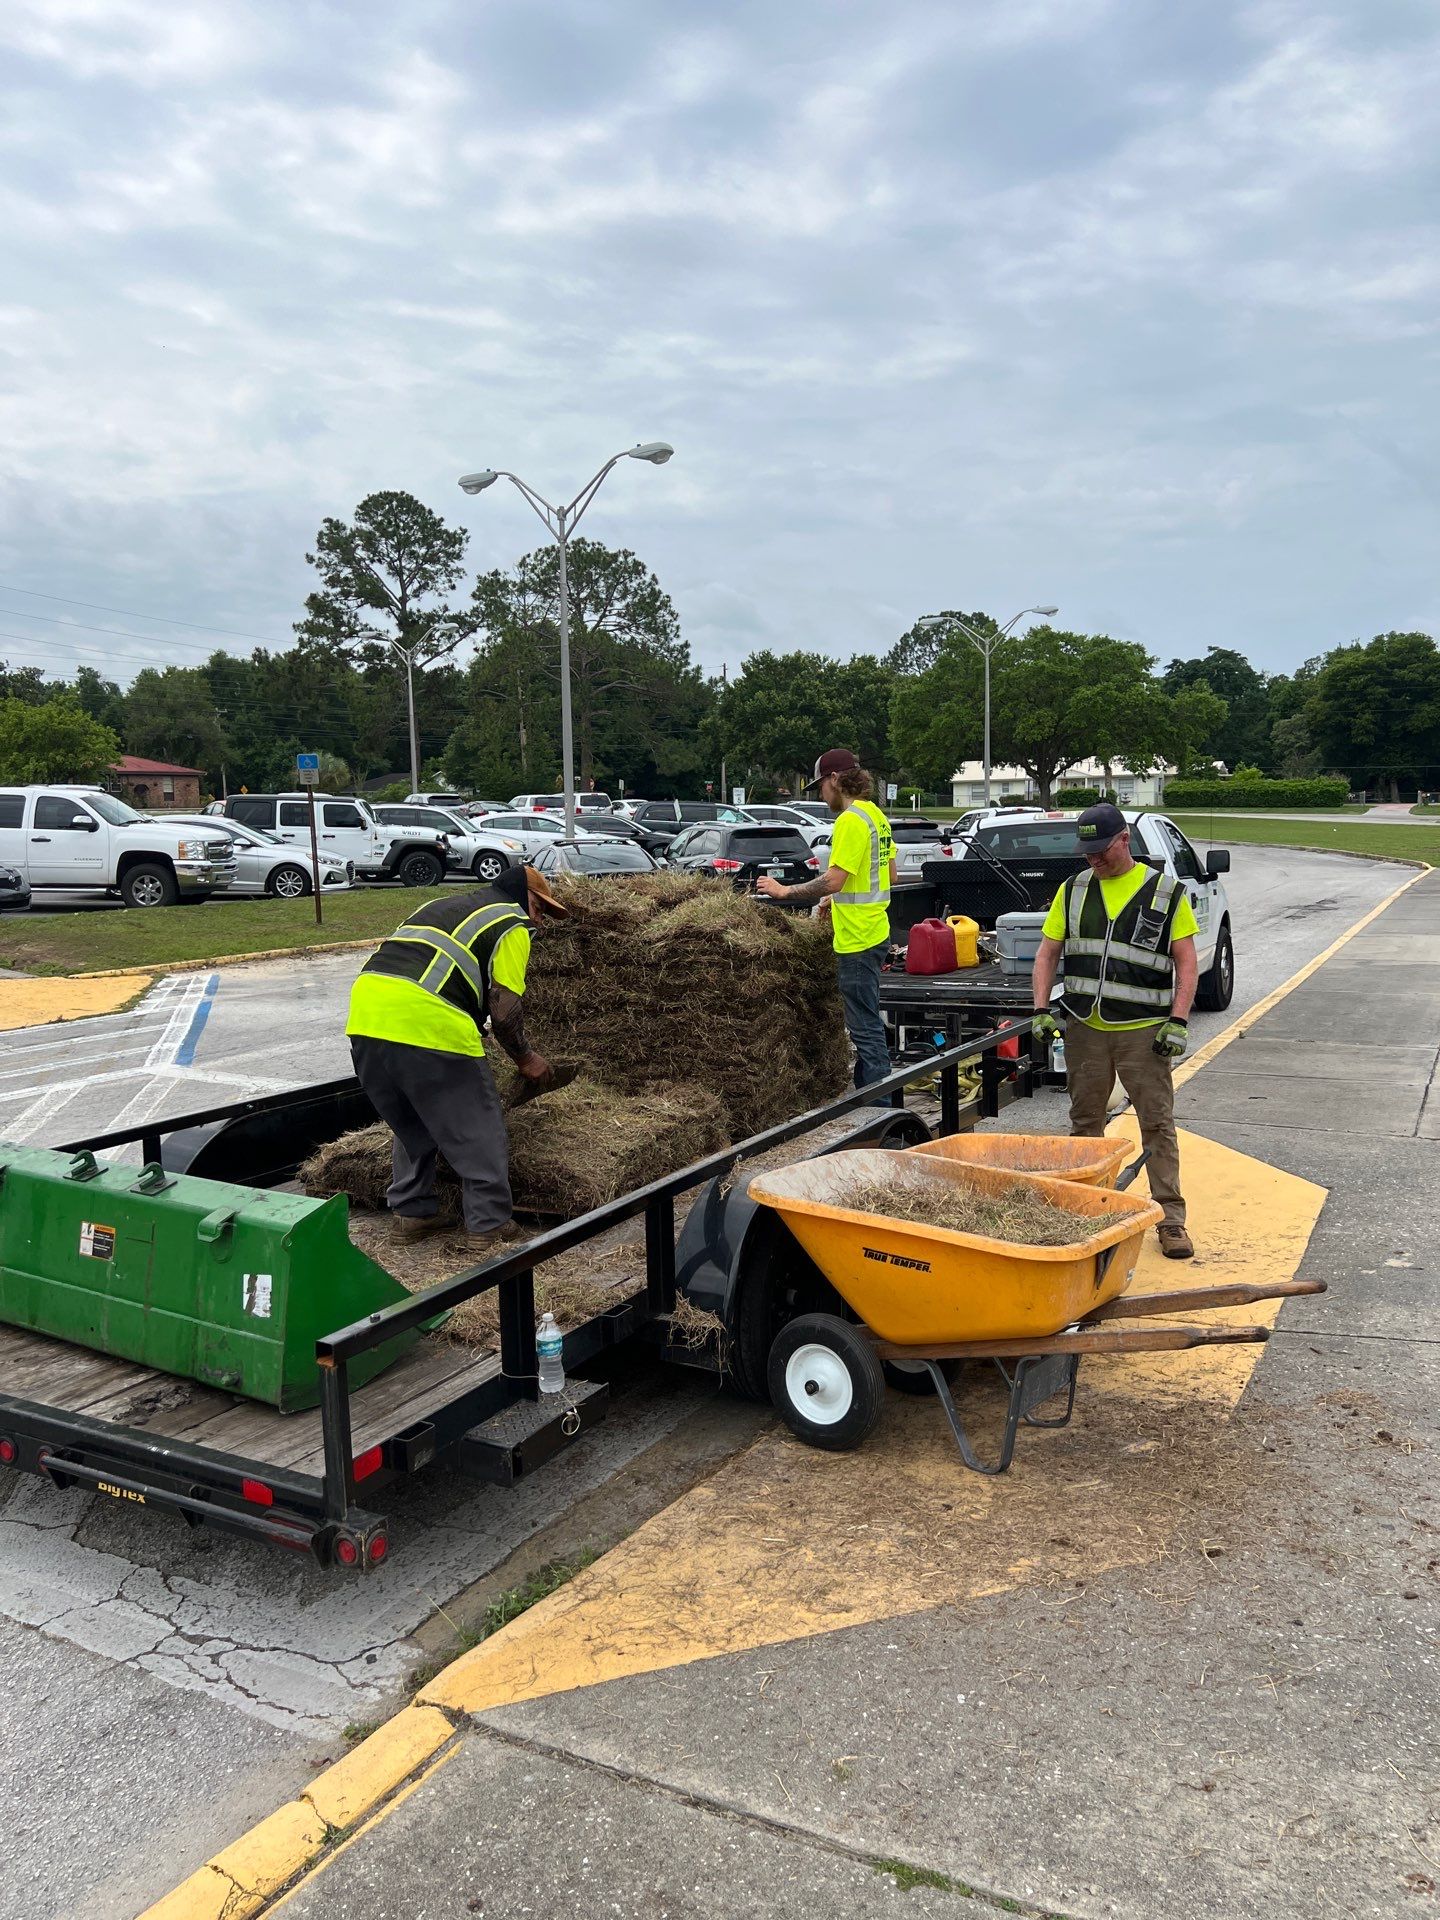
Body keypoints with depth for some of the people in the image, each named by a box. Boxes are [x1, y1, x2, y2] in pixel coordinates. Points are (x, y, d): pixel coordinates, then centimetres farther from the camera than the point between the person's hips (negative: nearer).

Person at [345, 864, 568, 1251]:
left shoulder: (442, 905, 32)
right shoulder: (512, 923, 9)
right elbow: (503, 1008, 0)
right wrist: (526, 1059, 16)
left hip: (364, 1016, 7)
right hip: (427, 1020, -7)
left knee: (411, 1126, 26)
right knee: (479, 1132, 8)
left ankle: (411, 1212, 31)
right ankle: (488, 1227, 12)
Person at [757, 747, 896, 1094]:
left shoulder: (851, 820, -17)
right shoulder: (875, 814, 14)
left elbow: (833, 880, -23)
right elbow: (889, 875, 20)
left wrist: (785, 892, -13)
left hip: (858, 937, -10)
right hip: (873, 931, 10)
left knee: (865, 1026, -4)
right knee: (866, 1021, 18)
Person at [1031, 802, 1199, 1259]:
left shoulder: (1166, 892, -1)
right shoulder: (1073, 891, 8)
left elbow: (1186, 962, -1)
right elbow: (1047, 953, 10)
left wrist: (1177, 1021, -11)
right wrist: (1041, 1010, -1)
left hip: (1143, 1030, -3)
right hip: (1084, 1028, 3)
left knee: (1158, 1124, -2)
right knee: (1084, 1122, 13)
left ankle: (1171, 1220, 6)